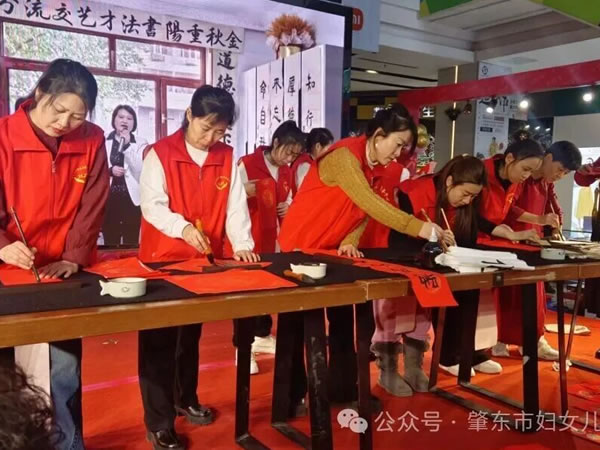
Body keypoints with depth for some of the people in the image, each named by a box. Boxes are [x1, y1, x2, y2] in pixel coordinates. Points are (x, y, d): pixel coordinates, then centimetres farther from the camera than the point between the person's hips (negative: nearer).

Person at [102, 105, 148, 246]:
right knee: (110, 244, 6)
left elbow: (142, 170, -9)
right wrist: (110, 170, -13)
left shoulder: (141, 144, 5)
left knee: (131, 244, 2)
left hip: (131, 199, -1)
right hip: (108, 199, 1)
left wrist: (127, 145, -12)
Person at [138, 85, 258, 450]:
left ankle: (186, 400, 37)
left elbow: (236, 204, 1)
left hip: (206, 261, 4)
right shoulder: (160, 153, -8)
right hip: (162, 260, -4)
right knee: (159, 341, 2)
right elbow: (151, 204, -14)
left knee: (191, 336, 18)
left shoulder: (227, 158, 4)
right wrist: (182, 227, -29)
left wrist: (242, 244, -11)